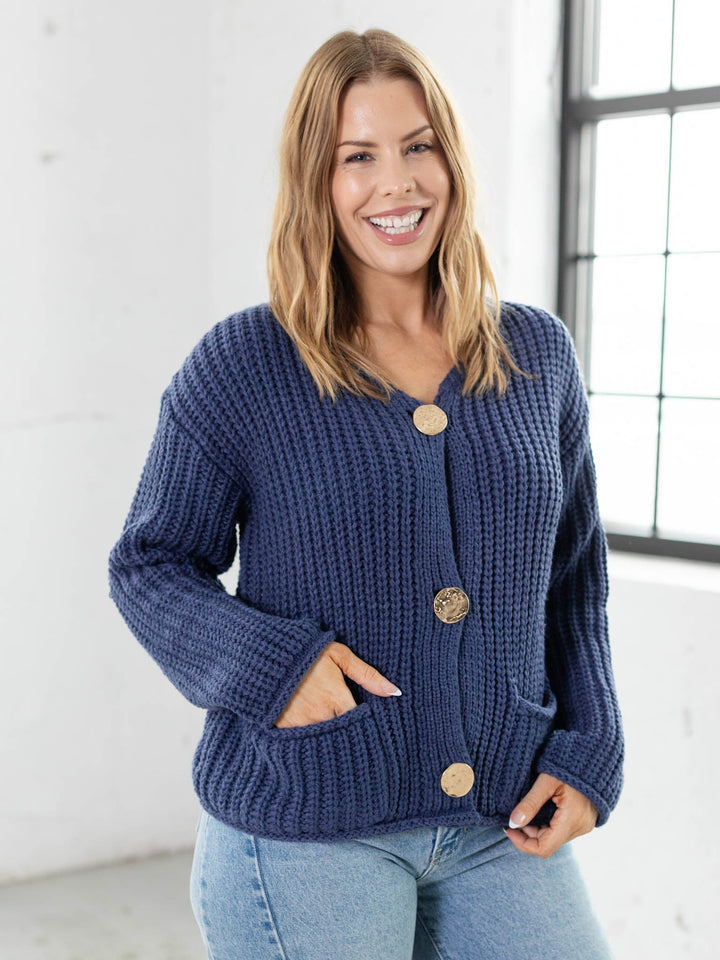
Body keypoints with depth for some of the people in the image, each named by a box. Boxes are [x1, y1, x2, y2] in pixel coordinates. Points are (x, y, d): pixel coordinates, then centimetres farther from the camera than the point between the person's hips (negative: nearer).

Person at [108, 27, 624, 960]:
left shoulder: (538, 355, 4)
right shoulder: (240, 367, -6)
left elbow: (573, 578, 12)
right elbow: (149, 564, 0)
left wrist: (587, 755, 2)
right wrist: (266, 662, -16)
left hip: (503, 828, 4)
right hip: (300, 834, -3)